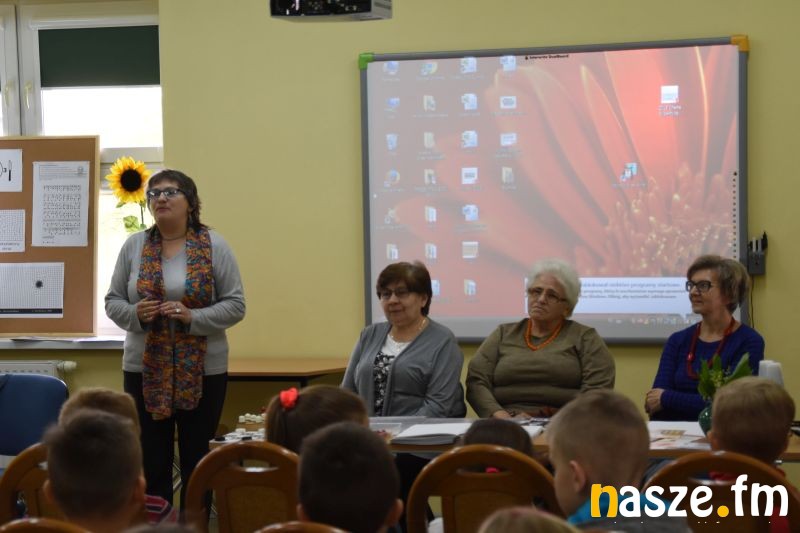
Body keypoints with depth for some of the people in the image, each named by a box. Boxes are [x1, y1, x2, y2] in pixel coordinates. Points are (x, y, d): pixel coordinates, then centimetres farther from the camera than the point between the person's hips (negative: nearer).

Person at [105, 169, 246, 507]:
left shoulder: (214, 246, -2)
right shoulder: (133, 246, 4)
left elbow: (235, 305, -4)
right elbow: (113, 302, 7)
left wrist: (192, 317, -18)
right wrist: (135, 314, -14)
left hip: (202, 370, -1)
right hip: (145, 370, 2)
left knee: (197, 461, 4)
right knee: (151, 461, 4)